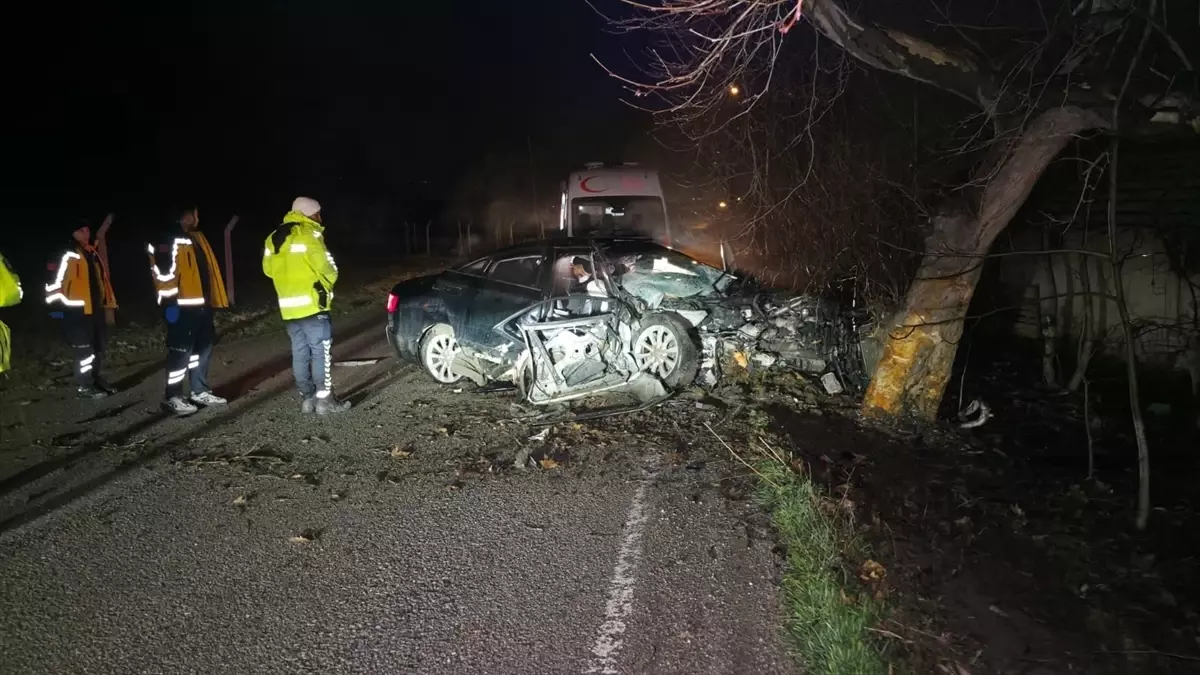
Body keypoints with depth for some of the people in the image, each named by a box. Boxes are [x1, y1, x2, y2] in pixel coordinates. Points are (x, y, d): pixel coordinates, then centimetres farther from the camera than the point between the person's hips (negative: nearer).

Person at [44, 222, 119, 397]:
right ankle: (83, 386, 2)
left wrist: (108, 299, 18)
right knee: (84, 347, -6)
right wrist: (58, 305, -17)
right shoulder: (69, 254, -9)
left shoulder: (92, 252, 16)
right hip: (79, 308, -8)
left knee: (99, 344, 16)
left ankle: (96, 378, 29)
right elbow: (57, 279, -14)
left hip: (96, 306, 8)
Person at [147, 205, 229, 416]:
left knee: (202, 348, 15)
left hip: (201, 304, 10)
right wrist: (170, 301, -22)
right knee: (181, 351, -6)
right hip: (183, 307, -10)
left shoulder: (195, 238, 19)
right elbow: (164, 271, -20)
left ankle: (200, 392, 24)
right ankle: (172, 397, 2)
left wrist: (211, 298, 22)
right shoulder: (169, 240, -12)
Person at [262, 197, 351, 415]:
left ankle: (307, 398, 14)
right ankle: (325, 399, -2)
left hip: (289, 307, 8)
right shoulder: (308, 234, -10)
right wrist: (329, 282, 4)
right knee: (321, 351, -3)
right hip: (311, 304, -7)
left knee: (300, 353, 10)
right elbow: (325, 266, -16)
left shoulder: (274, 238, 15)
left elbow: (268, 269, 18)